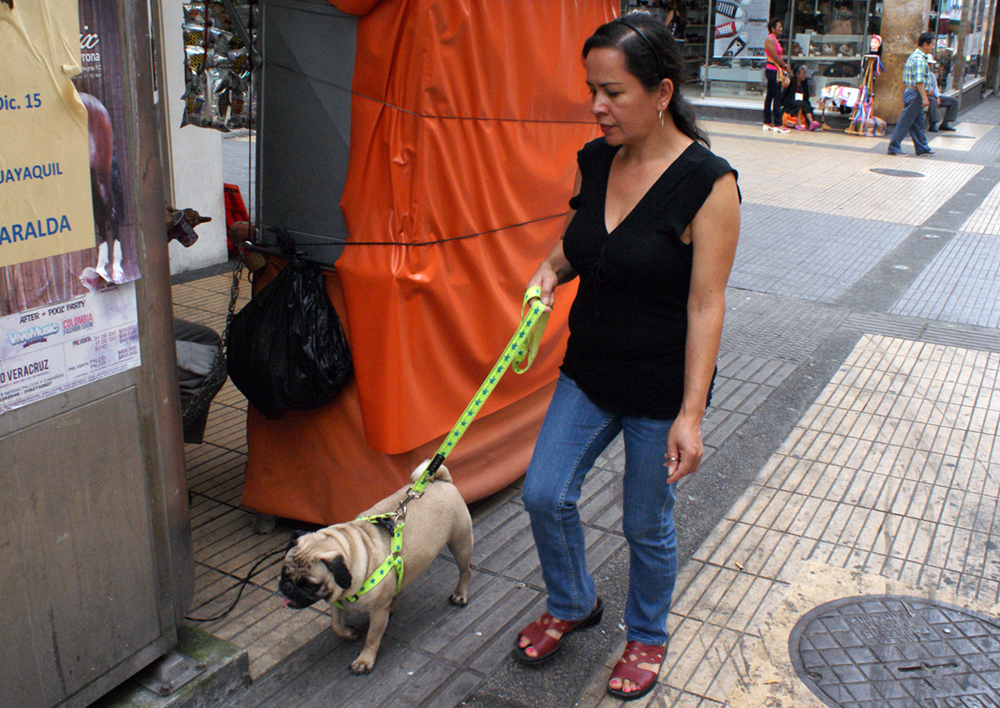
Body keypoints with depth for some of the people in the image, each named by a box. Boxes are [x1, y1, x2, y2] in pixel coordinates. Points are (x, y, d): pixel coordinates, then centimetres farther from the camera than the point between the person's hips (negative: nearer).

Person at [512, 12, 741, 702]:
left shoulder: (708, 182, -20)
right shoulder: (593, 161, -1)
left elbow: (705, 305, -19)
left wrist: (690, 414, -21)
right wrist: (550, 269, -8)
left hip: (661, 388, -5)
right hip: (589, 373, 6)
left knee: (647, 526, 10)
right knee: (545, 495, 8)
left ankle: (647, 639, 39)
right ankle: (574, 604, 38)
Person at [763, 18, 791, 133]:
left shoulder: (774, 39, 19)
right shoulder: (770, 39, -12)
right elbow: (775, 56, -17)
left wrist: (784, 67, 8)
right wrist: (785, 66, -9)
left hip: (773, 71, 10)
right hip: (773, 70, -10)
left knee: (770, 96, 11)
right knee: (777, 97, -11)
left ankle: (767, 123, 15)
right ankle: (777, 124, -11)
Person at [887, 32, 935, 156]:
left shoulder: (913, 56, 16)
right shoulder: (919, 59, -16)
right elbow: (919, 81, -23)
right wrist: (924, 97, -24)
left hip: (909, 91, 10)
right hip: (915, 93, -10)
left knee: (918, 123, 13)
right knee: (905, 122, -5)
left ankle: (922, 148, 18)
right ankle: (893, 148, 0)